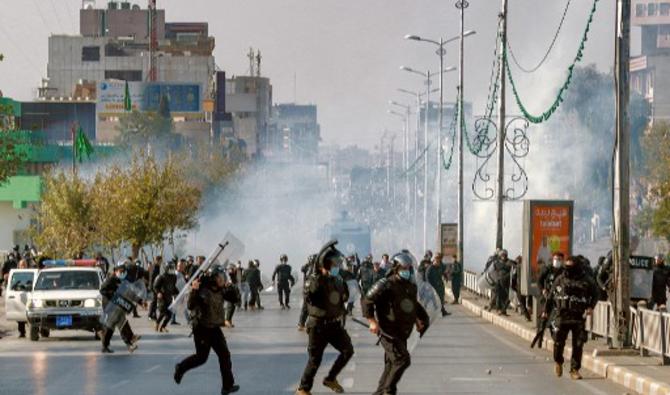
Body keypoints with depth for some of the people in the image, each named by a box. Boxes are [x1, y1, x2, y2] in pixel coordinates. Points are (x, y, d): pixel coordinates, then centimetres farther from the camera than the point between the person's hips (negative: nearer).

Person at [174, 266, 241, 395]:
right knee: (201, 357, 4)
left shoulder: (221, 291, 0)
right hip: (202, 328, -6)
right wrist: (193, 291, -41)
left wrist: (230, 288, -13)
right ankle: (180, 368, 31)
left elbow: (235, 299, 4)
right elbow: (191, 306, -26)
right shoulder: (202, 290, -20)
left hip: (215, 328, 7)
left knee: (224, 355, 4)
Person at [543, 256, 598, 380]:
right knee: (559, 342, -3)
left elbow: (595, 294, 12)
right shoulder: (560, 279, 5)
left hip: (579, 318, -1)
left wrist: (591, 307, -4)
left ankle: (575, 369, 7)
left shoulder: (586, 281, 1)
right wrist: (546, 311, 13)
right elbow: (551, 295, 13)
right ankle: (558, 362, 24)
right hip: (562, 316, 1)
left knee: (578, 344, -2)